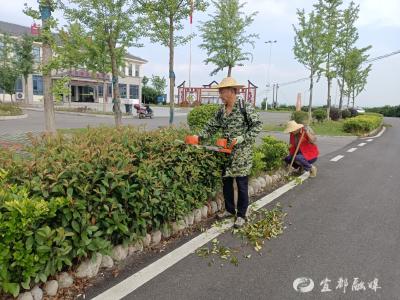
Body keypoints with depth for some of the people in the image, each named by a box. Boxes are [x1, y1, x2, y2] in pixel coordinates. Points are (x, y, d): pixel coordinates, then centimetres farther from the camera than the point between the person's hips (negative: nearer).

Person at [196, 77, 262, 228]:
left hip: (242, 153, -6)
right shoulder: (222, 110, 8)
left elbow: (257, 125, -12)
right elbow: (212, 126, 9)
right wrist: (199, 137, -4)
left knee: (241, 184, 2)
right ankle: (229, 210, 31)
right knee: (226, 181, 13)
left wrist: (243, 138, -20)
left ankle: (241, 215, 15)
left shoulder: (245, 106, -11)